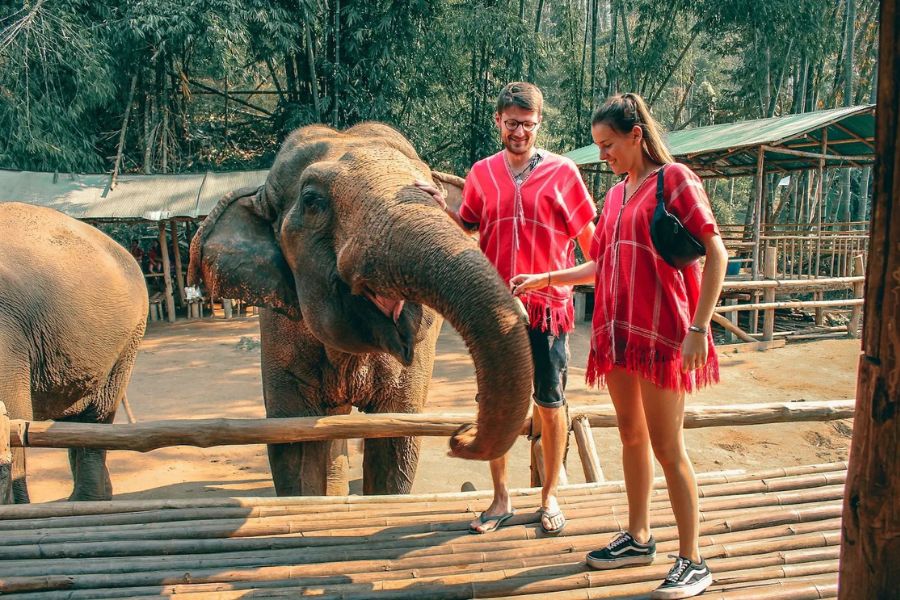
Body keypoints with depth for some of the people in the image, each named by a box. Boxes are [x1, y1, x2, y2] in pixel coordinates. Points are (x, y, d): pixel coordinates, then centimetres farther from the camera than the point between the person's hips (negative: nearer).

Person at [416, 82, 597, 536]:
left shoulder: (561, 172, 0)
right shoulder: (481, 174, 7)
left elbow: (588, 236, 4)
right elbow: (469, 227, 17)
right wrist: (441, 207, 0)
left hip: (547, 306, -2)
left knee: (550, 405, 7)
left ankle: (549, 497, 26)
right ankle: (501, 499, 25)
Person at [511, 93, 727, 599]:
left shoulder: (674, 180, -6)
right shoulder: (616, 194, 15)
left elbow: (716, 253, -10)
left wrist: (698, 328, -16)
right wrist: (543, 279, 15)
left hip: (661, 333, -7)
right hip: (618, 330, 7)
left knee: (667, 446, -3)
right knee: (631, 436, 14)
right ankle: (638, 539, 29)